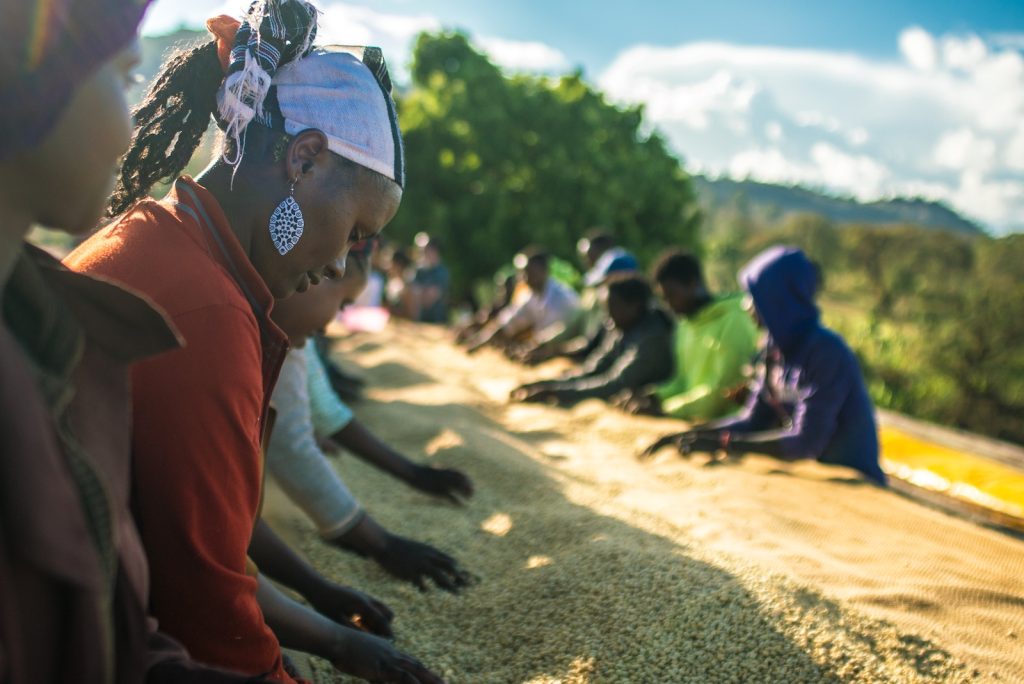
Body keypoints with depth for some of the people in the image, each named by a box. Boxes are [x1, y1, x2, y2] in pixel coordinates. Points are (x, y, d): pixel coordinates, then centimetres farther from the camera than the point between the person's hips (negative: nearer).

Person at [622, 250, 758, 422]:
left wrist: (665, 409, -16)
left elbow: (721, 390, -14)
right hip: (694, 423, 7)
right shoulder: (687, 324, 13)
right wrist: (653, 396, 0)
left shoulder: (733, 322, -11)